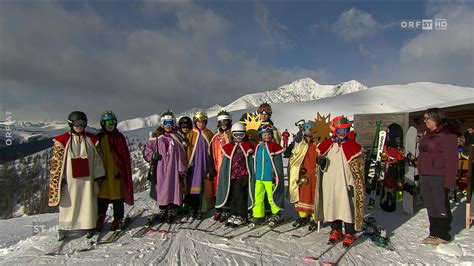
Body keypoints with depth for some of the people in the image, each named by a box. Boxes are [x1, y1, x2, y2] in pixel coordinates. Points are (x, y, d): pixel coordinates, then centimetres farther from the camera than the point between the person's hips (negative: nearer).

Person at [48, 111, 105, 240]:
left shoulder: (91, 139, 5)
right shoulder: (63, 140, -1)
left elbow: (97, 158, 7)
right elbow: (57, 160, 1)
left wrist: (99, 175, 5)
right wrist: (59, 178, -2)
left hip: (87, 177, 2)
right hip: (69, 178, -1)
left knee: (88, 202, 6)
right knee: (68, 202, 4)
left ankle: (89, 226, 18)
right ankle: (63, 228, 17)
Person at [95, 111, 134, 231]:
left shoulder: (119, 137, -2)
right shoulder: (99, 138, 6)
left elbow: (125, 156, -1)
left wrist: (123, 171, -6)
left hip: (117, 172, -2)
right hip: (103, 172, 2)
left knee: (118, 196, 6)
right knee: (102, 196, 8)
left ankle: (118, 219, 19)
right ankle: (100, 218, 23)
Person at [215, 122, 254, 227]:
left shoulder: (247, 146, 0)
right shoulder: (229, 147, 9)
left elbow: (251, 160, 4)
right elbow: (226, 163, 12)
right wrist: (225, 176, 10)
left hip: (242, 175, -4)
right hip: (231, 175, 4)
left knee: (240, 196, -2)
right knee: (231, 196, 11)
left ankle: (241, 217, 11)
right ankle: (233, 214, 25)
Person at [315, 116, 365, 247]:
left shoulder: (353, 146, -4)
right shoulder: (326, 145, 6)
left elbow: (358, 170, -2)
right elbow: (322, 166, 18)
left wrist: (354, 185, -6)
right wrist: (322, 163, -4)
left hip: (346, 185, -3)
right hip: (329, 184, 4)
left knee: (348, 208, 1)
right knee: (331, 207, 12)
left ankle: (349, 234, 20)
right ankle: (336, 230, 31)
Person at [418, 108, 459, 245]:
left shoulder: (447, 135, -12)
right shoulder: (428, 133, 14)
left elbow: (452, 160, -15)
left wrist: (449, 182, -18)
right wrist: (421, 175, 18)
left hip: (439, 177, -8)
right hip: (425, 177, 8)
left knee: (441, 206, 3)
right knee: (431, 206, 15)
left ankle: (443, 235, 18)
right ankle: (434, 233, 26)